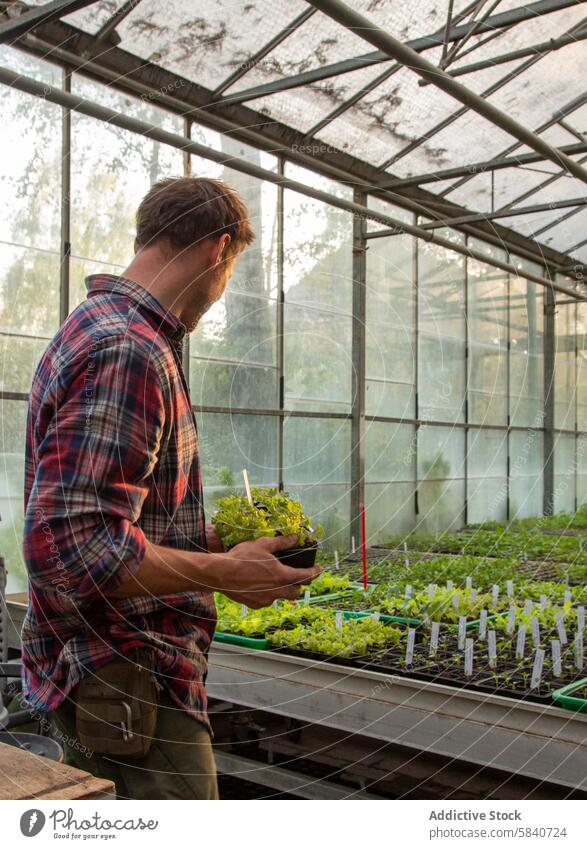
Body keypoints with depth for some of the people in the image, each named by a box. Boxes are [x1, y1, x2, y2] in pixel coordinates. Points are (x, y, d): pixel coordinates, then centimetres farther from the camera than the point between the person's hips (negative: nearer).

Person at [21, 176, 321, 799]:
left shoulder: (98, 327, 13)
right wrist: (225, 573, -20)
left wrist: (209, 543, 14)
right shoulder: (128, 351, -21)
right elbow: (69, 547, -29)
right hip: (130, 694, -10)